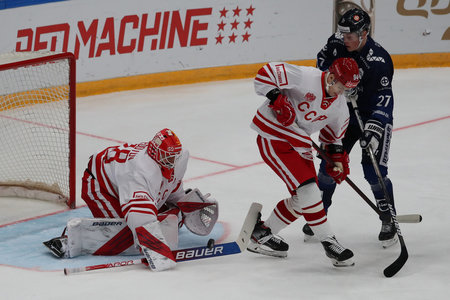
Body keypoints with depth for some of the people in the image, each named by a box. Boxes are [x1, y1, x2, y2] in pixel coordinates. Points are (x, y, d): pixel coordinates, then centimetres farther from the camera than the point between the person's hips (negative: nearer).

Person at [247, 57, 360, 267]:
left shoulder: (339, 106, 3)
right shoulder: (306, 77, -21)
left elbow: (333, 135, 17)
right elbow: (265, 74, -21)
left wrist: (338, 157, 3)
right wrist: (278, 100, -30)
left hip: (299, 144, 9)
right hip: (273, 137, -9)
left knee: (303, 198, 8)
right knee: (307, 187, -18)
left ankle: (262, 233, 24)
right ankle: (328, 242, -12)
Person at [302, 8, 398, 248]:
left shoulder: (378, 60, -29)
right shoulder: (339, 44, -10)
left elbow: (384, 97, -32)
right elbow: (323, 64, 6)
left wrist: (375, 127, -43)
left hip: (375, 117, -5)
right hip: (344, 113, 5)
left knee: (374, 171, -12)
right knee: (330, 164, 3)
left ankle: (389, 221, 4)